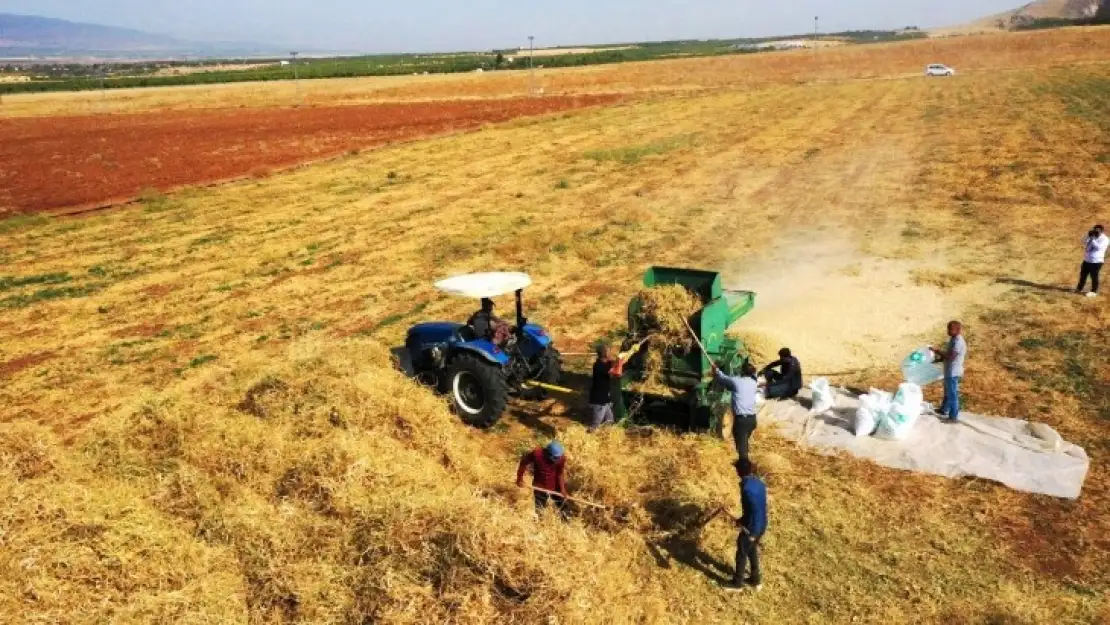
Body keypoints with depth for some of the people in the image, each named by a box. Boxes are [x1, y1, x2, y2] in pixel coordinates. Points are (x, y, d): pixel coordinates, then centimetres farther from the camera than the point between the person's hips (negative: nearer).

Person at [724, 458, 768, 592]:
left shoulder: (747, 487, -27)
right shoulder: (759, 483, 2)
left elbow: (756, 510, -28)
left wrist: (752, 533, -21)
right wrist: (742, 519, 18)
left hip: (752, 527, -8)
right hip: (761, 525, 8)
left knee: (741, 553, 9)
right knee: (752, 551, 25)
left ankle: (737, 583, 24)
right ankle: (756, 580, 36)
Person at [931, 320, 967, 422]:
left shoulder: (958, 342, -23)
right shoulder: (953, 340, 9)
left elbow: (950, 357, -28)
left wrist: (937, 351, -21)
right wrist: (938, 359, 10)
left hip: (953, 373, -10)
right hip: (949, 372, 10)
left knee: (952, 394, -2)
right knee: (947, 392, 24)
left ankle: (954, 417, 6)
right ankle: (944, 410, 39)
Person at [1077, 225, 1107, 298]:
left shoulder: (1105, 239, -11)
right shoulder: (1092, 237, 11)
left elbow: (1098, 247, -23)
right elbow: (1084, 242, 6)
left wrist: (1092, 239, -24)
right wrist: (1088, 236, -7)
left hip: (1096, 261, -7)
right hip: (1087, 260, 7)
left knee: (1094, 276, -3)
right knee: (1083, 274, 14)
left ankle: (1094, 292, 7)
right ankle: (1079, 289, 28)